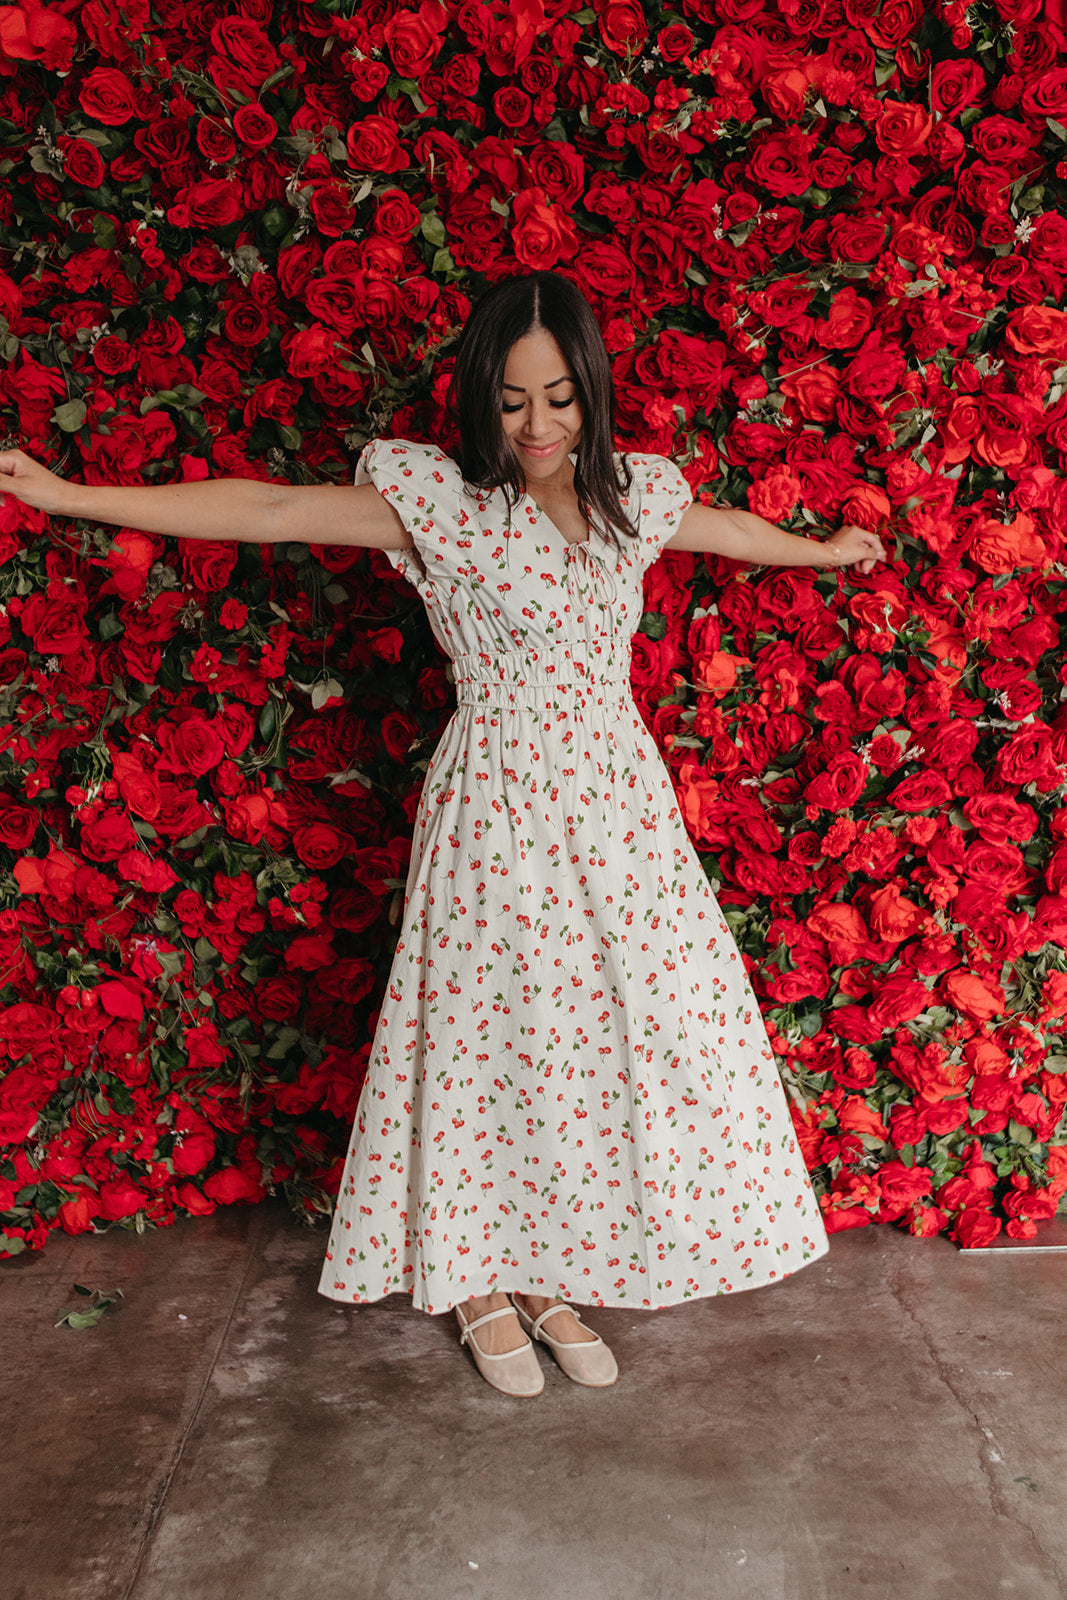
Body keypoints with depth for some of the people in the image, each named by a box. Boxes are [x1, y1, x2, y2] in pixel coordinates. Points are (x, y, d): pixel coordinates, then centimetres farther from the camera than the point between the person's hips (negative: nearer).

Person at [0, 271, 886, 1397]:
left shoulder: (629, 493, 7)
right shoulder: (440, 499, -8)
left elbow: (729, 528, 27)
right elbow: (269, 512, -13)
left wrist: (825, 549, 44)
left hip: (619, 807, 5)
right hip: (499, 810, -5)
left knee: (606, 1031, 8)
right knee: (494, 1032, 5)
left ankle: (551, 1275, 27)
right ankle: (479, 1279, 28)